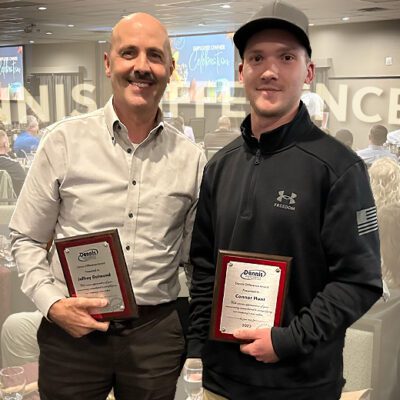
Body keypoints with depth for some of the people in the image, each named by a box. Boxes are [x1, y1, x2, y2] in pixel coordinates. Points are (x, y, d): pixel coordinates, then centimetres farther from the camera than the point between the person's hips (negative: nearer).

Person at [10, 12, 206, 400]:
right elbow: (27, 239, 2)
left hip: (156, 331, 2)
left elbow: (194, 256, 9)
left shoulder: (191, 158, 0)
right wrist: (52, 303, -10)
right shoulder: (64, 141, -4)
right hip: (71, 329, -1)